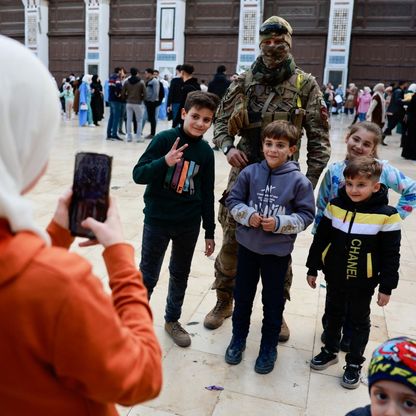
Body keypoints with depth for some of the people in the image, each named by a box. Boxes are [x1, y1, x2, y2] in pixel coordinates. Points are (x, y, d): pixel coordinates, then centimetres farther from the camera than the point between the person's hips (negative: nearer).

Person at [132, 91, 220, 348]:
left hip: (189, 224, 4)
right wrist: (164, 162, -32)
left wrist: (209, 232, 9)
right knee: (148, 276, 5)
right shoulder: (165, 139, -10)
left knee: (180, 274, 17)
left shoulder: (206, 151, 1)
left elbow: (207, 194, 7)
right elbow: (138, 175, -13)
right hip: (157, 220, -3)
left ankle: (172, 320, 36)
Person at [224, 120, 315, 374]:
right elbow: (233, 200, 1)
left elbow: (306, 215, -7)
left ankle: (269, 348, 34)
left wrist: (279, 223, -20)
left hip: (278, 251, -2)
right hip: (248, 246, 2)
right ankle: (238, 339, 40)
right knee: (242, 296, 18)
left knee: (273, 302, 13)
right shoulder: (250, 172, -7)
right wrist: (248, 215, -17)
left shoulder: (299, 181, -12)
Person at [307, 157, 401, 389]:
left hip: (363, 282, -3)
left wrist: (387, 287, -7)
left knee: (359, 321, 14)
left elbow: (391, 255, -10)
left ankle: (355, 363, 33)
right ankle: (330, 351, 43)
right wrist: (312, 269, 5)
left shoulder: (386, 215, -17)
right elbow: (320, 239, 1)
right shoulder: (335, 206, -8)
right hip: (334, 277, 3)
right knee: (333, 314, 21)